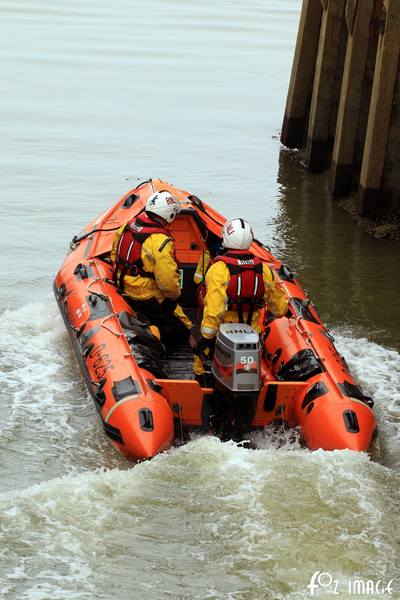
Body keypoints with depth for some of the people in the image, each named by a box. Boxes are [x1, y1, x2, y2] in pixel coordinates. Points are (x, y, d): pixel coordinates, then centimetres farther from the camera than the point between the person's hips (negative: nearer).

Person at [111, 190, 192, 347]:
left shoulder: (127, 227, -1)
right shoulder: (160, 242, -26)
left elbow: (115, 256, 13)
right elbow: (168, 281, -26)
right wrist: (175, 294, -5)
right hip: (149, 298, -8)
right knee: (183, 331, -2)